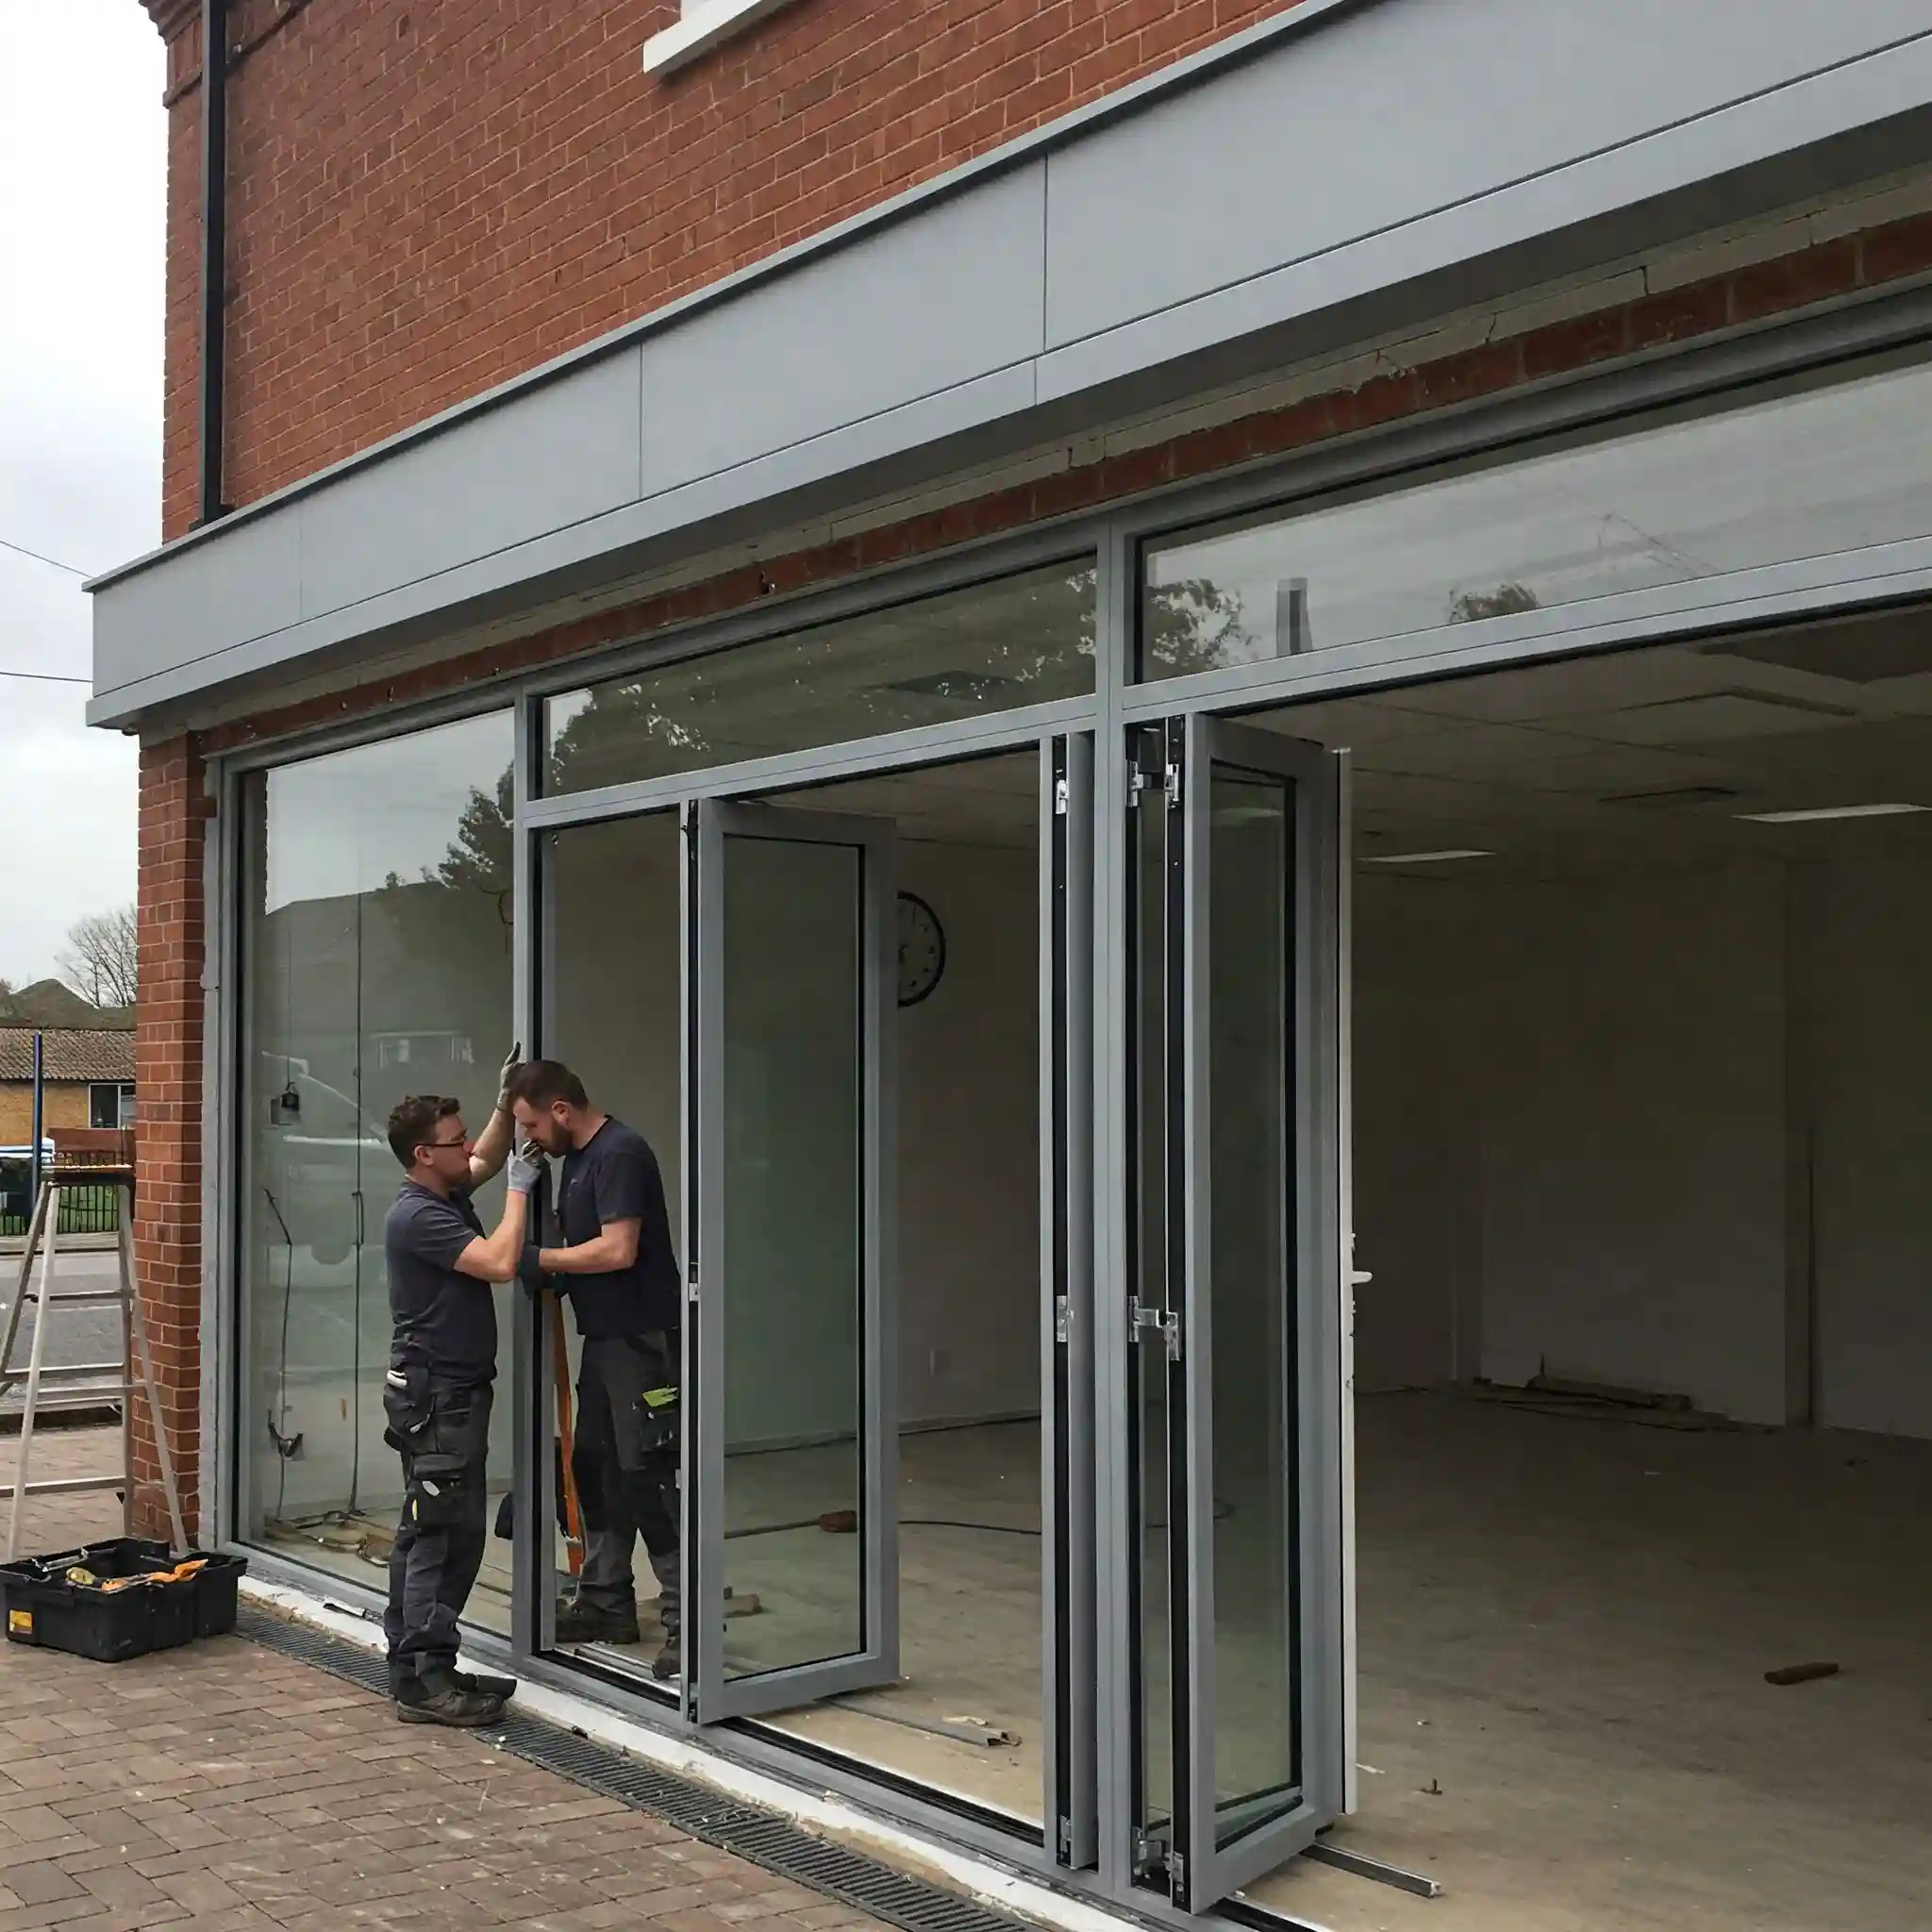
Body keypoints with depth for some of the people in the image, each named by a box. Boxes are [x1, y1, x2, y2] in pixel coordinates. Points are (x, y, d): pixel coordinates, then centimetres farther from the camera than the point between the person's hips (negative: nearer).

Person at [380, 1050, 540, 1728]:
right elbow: (500, 1263, -26)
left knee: (427, 1533, 12)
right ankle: (426, 1680, -8)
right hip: (436, 1395, -10)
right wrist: (520, 1189, -14)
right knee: (446, 1532, -10)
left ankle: (413, 1665, 19)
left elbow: (485, 1159, 32)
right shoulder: (419, 1215, -18)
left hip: (449, 1391, 10)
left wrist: (507, 1102, 17)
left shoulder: (445, 1196, 12)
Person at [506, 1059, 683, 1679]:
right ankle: (606, 1603, 24)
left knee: (646, 1475, -9)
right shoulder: (579, 1158, 14)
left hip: (641, 1340, -10)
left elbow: (618, 1250, -23)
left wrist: (540, 1261, -13)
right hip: (604, 1338, 10)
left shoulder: (619, 1154, -16)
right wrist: (549, 1272, 1)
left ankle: (684, 1619, -4)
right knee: (594, 1466, 14)